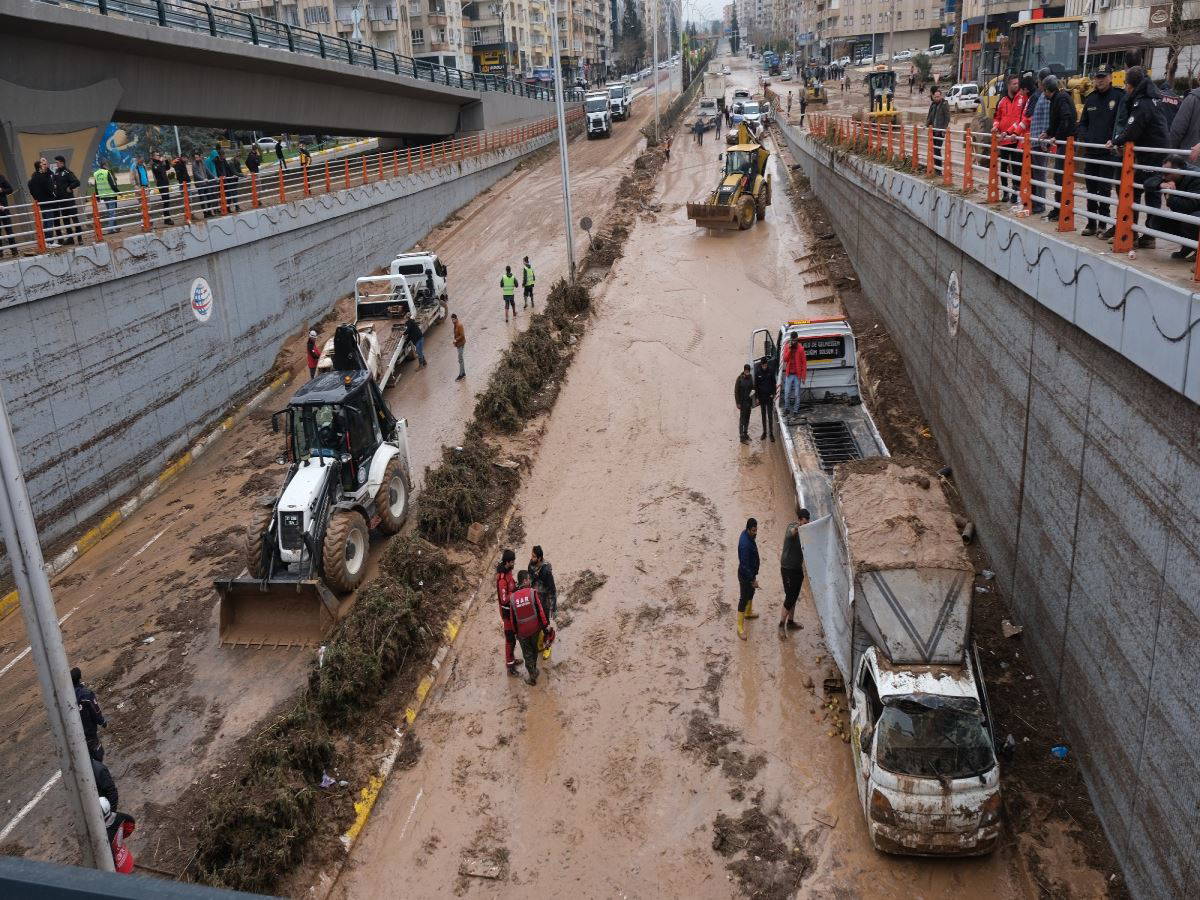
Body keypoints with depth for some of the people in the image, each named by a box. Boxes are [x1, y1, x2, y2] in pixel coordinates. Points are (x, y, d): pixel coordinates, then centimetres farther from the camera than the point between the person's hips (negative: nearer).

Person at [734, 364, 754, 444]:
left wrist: (753, 391, -4)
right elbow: (736, 391, -11)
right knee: (742, 418, -5)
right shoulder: (740, 378, -14)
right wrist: (738, 403, -13)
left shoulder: (750, 377, 2)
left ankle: (745, 434, 27)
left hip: (749, 401, 6)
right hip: (742, 401, -6)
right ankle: (741, 436, -2)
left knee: (747, 418, 14)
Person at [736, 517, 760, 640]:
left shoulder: (747, 534, -6)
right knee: (744, 599, 2)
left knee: (751, 592, 29)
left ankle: (748, 613, 54)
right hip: (745, 575, -9)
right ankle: (740, 628, 14)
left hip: (751, 572, 9)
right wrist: (752, 580, -25)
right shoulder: (745, 544, -36)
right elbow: (744, 565, -31)